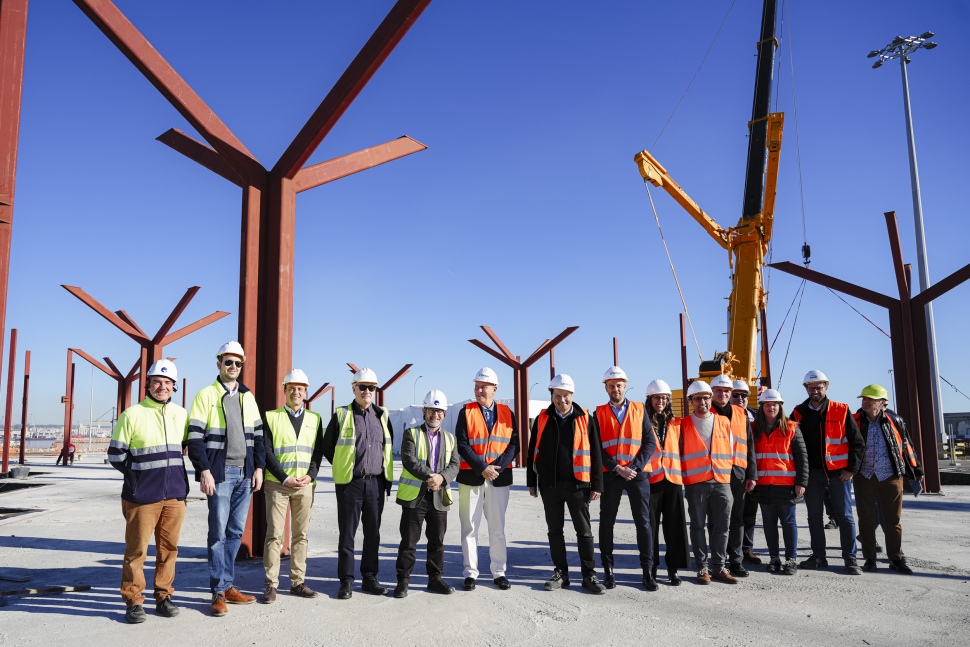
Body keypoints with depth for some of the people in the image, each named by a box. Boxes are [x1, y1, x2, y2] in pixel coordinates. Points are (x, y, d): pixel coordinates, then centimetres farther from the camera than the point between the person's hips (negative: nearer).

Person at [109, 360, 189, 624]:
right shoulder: (132, 415, -4)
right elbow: (116, 455, 0)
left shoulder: (181, 414, 9)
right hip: (142, 496, -4)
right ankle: (133, 602, 15)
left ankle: (163, 597, 22)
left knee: (169, 548, 10)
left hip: (175, 495, 4)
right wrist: (139, 474, -1)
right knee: (137, 550, 1)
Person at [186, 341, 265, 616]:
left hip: (245, 473, 5)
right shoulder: (206, 395, -3)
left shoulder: (248, 397, 12)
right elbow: (195, 437, -8)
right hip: (220, 473, -5)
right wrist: (204, 471, -15)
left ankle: (228, 585, 22)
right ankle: (219, 592, 10)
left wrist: (259, 467, 6)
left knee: (236, 531, 10)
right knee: (218, 533, 0)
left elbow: (258, 435, 14)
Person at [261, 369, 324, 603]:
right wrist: (284, 478, -13)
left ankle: (298, 582, 16)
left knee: (300, 535, 8)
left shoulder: (315, 419, 10)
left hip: (305, 485, 3)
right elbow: (266, 451, -5)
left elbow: (318, 451, 8)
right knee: (274, 535, -2)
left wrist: (310, 475, -8)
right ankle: (270, 585, 6)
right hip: (277, 484, -3)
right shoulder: (271, 417, 1)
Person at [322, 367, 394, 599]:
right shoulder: (342, 415, -1)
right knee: (347, 533, 2)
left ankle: (369, 578, 21)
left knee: (373, 533, 10)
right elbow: (327, 447, 6)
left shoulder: (382, 415, 8)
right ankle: (346, 580, 11)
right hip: (350, 483, -3)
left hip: (376, 483, 3)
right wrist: (344, 468, 6)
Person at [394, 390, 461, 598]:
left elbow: (454, 465, 4)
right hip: (414, 495, -4)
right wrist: (428, 476, -22)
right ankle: (403, 580, 11)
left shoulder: (449, 438, 14)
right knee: (409, 540, 1)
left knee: (437, 541, 11)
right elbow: (409, 460, -12)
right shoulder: (411, 434, 2)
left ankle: (435, 578, 23)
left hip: (439, 496, 4)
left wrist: (442, 477, -16)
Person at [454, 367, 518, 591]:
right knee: (469, 528, 4)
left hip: (499, 478, 1)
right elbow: (462, 445, -7)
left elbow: (514, 444, 0)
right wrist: (482, 468, -15)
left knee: (497, 528, 9)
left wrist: (498, 466, -14)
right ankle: (470, 573, 14)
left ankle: (499, 572, 19)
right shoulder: (466, 411, -1)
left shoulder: (507, 413, 4)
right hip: (471, 478, -1)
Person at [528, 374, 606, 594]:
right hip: (550, 485, 2)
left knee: (584, 531, 4)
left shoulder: (585, 419, -1)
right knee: (555, 531, 10)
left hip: (577, 484, -2)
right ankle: (561, 573, 22)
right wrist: (532, 482, 8)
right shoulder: (542, 419, 5)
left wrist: (597, 485, -4)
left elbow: (595, 453, 0)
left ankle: (589, 575, 14)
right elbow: (533, 452, 10)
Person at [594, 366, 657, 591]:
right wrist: (617, 468, -12)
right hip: (610, 474, 0)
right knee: (607, 522, 5)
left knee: (643, 522, 2)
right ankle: (608, 569, 15)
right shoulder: (599, 413, 4)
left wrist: (635, 466, -11)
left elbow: (650, 442, 1)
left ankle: (648, 571, 10)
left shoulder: (639, 410, 7)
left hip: (637, 473, 0)